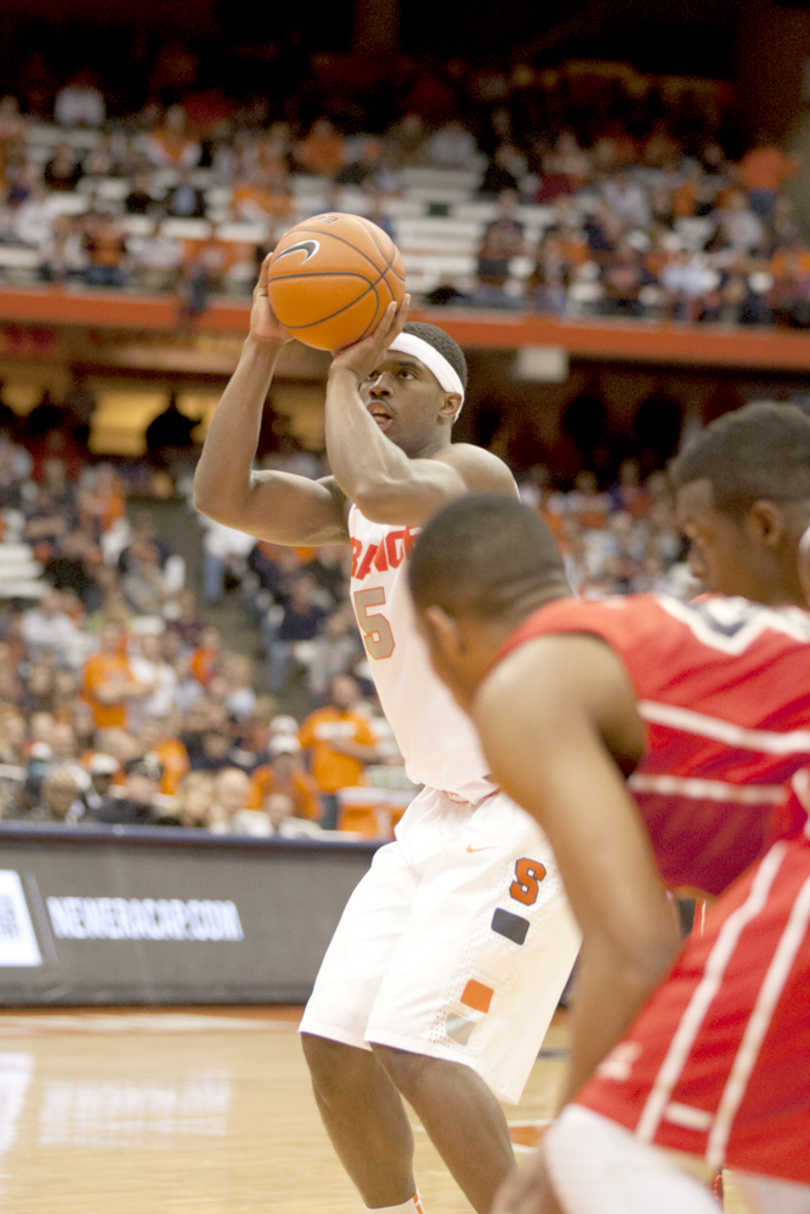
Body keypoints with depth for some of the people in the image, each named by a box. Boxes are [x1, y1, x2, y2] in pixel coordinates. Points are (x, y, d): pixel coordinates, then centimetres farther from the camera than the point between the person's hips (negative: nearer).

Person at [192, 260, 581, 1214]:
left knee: (418, 1047, -21)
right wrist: (264, 348, -6)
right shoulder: (357, 506, 12)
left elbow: (381, 486, -35)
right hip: (441, 808, 9)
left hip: (528, 806, -9)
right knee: (336, 1046, 7)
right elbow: (224, 495, -1)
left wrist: (342, 368, -19)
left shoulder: (471, 474, -13)